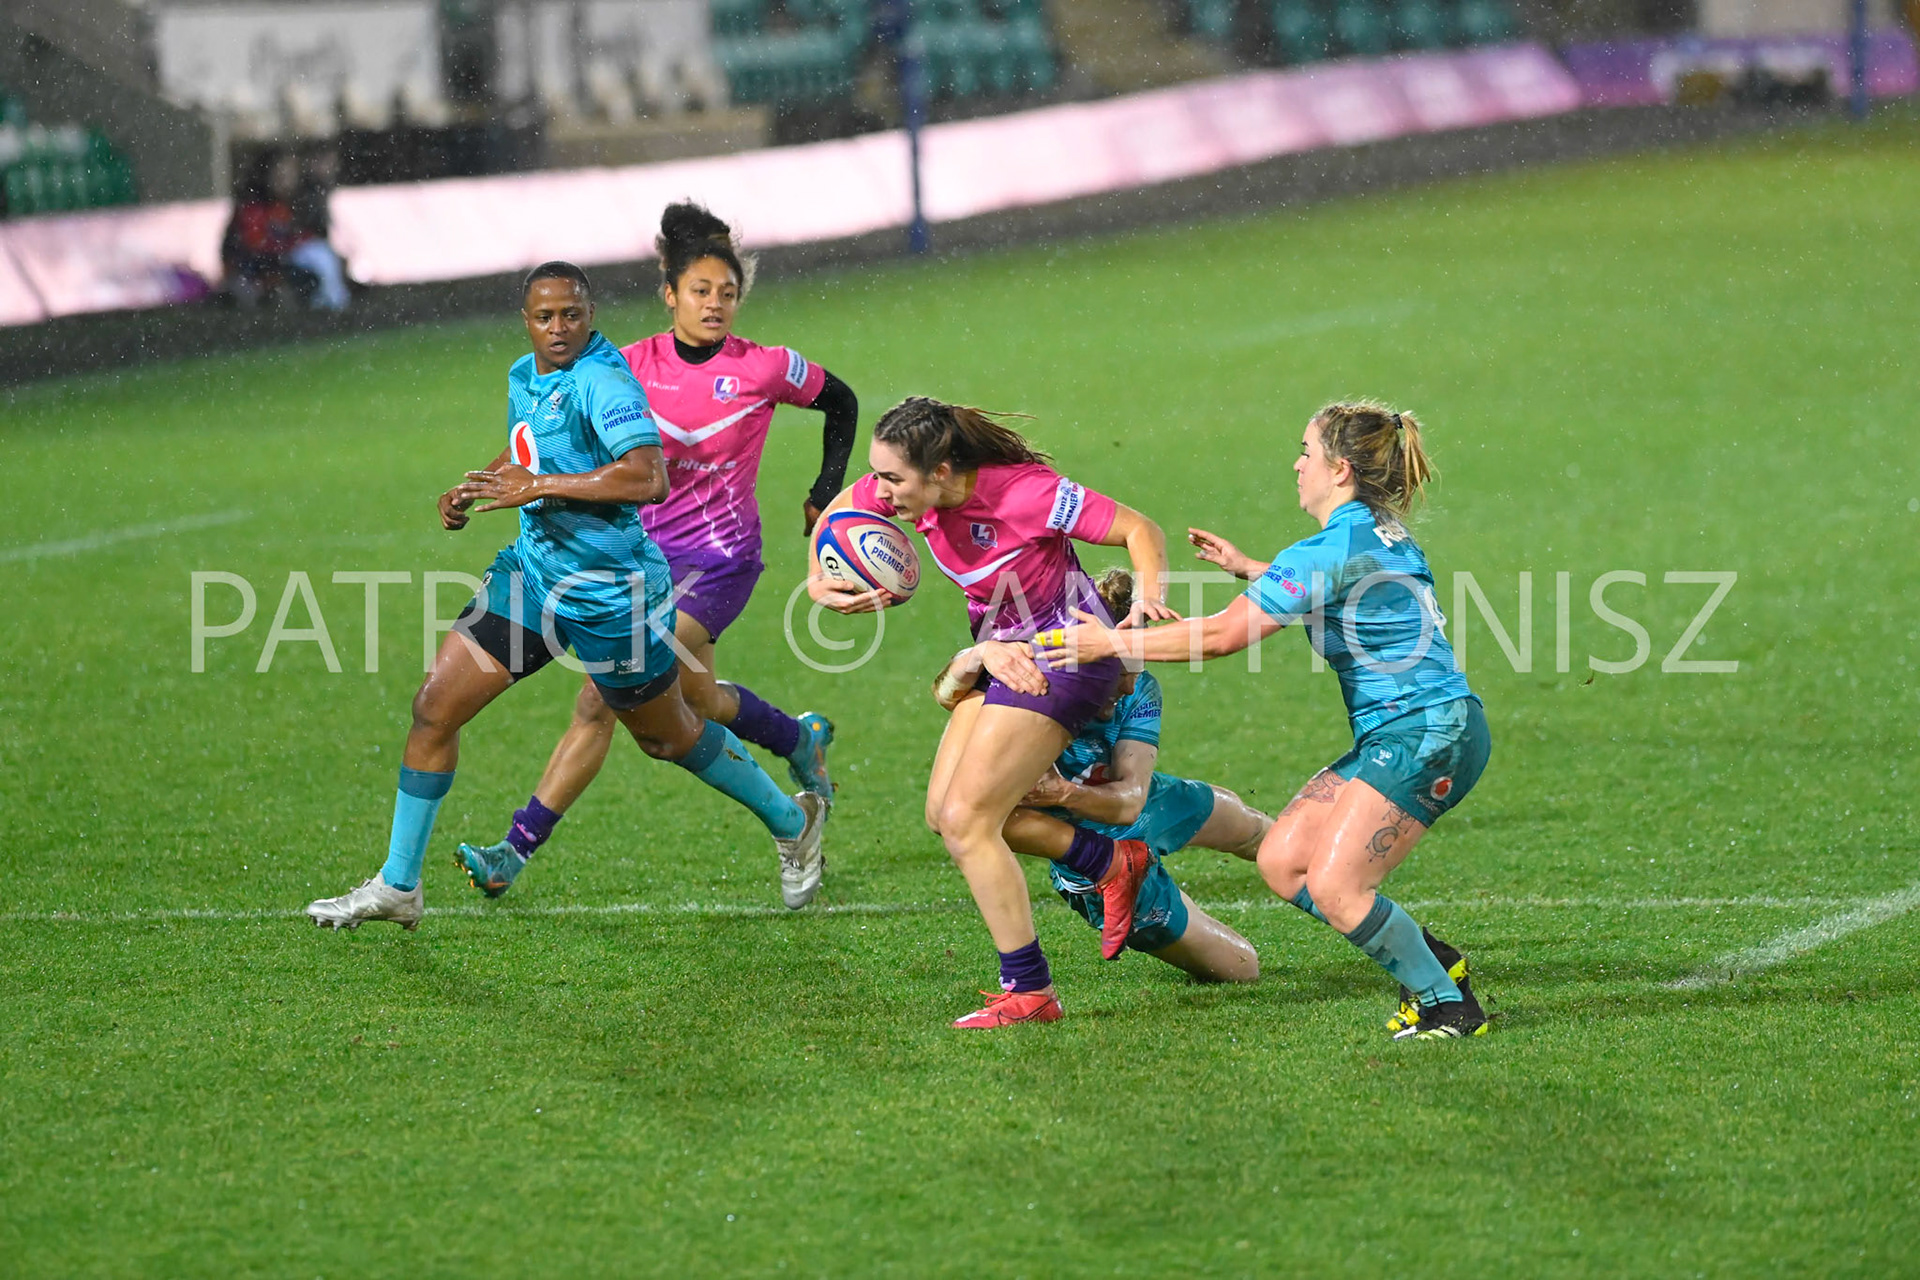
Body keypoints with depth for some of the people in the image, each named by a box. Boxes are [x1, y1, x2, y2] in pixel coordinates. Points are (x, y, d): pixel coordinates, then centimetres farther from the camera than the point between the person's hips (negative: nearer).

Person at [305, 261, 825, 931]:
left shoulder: (601, 381, -22)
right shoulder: (524, 376, 4)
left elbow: (649, 477, -35)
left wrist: (539, 486, -31)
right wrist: (474, 488, 6)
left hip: (609, 591, -7)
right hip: (532, 569, 7)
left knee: (669, 737, 13)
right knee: (435, 707, -2)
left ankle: (793, 820, 39)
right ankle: (397, 887, 7)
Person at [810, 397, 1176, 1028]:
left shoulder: (1026, 492, -28)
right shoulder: (908, 487, -10)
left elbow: (1139, 530, -19)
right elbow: (837, 511, 11)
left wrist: (1149, 597, -38)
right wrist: (821, 580, -7)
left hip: (1061, 661, -9)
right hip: (1002, 653, 9)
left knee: (965, 821, -14)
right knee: (945, 811, 7)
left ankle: (1029, 993, -5)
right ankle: (1113, 865, 22)